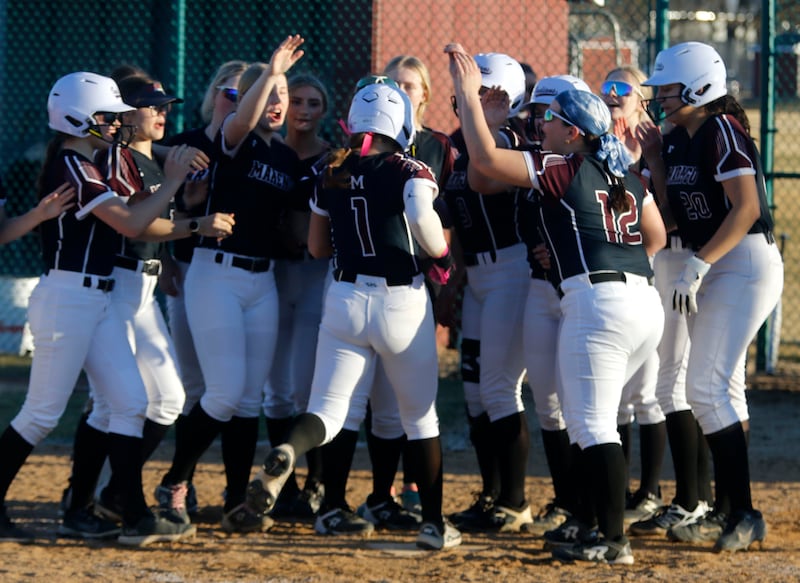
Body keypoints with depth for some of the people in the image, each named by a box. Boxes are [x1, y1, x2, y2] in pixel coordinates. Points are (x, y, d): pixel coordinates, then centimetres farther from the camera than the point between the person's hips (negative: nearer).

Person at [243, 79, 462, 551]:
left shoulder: (332, 173, 5)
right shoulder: (410, 171, -9)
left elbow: (317, 247, 12)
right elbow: (421, 217, -29)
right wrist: (442, 255, -11)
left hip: (345, 298, 2)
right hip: (403, 301, -2)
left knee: (328, 410, -1)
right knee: (421, 417, 14)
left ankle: (286, 454, -34)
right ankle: (434, 523, 16)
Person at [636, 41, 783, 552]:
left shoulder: (722, 132, -17)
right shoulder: (679, 140, 10)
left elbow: (747, 208, -25)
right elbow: (673, 213, 12)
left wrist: (698, 265, -28)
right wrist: (655, 162, 2)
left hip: (746, 265, -10)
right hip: (712, 268, 10)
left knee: (706, 386, -15)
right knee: (724, 388, 14)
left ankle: (745, 515, -14)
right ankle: (727, 510, 22)